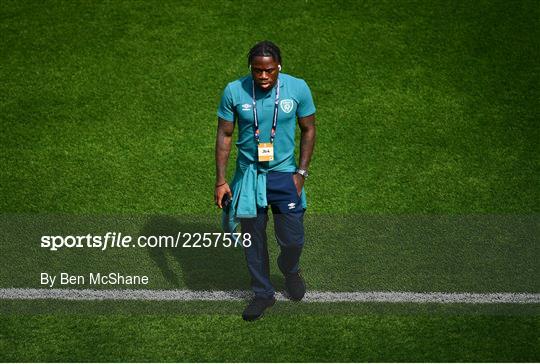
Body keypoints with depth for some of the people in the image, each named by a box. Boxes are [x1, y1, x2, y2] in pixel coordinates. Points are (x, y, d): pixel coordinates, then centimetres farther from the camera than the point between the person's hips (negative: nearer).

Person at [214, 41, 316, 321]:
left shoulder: (298, 88, -11)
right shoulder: (234, 91, -12)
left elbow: (308, 130, 1)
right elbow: (224, 135, -3)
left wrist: (301, 172, -4)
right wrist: (220, 181, -5)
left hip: (284, 173, 0)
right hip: (248, 174, 0)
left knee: (292, 239, 3)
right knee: (253, 238, 11)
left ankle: (290, 271, 38)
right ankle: (263, 293, 30)